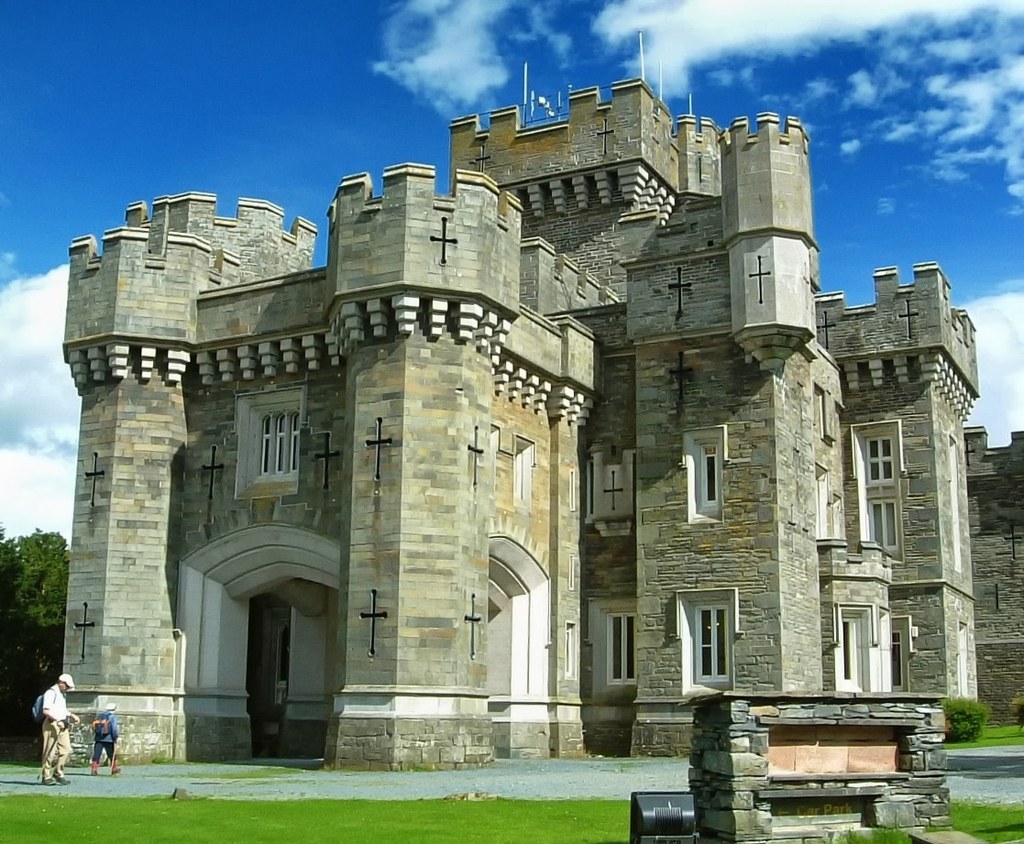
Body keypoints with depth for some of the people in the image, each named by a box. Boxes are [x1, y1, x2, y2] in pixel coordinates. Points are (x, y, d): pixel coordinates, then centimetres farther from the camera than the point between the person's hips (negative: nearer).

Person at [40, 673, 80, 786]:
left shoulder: (62, 694, 20)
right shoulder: (51, 693, -10)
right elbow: (46, 711, -21)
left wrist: (71, 715, 20)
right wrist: (59, 719, -26)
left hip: (62, 725, 9)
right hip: (52, 724, -9)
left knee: (66, 750, 4)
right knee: (50, 752, -4)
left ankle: (58, 773, 13)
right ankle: (47, 777, 3)